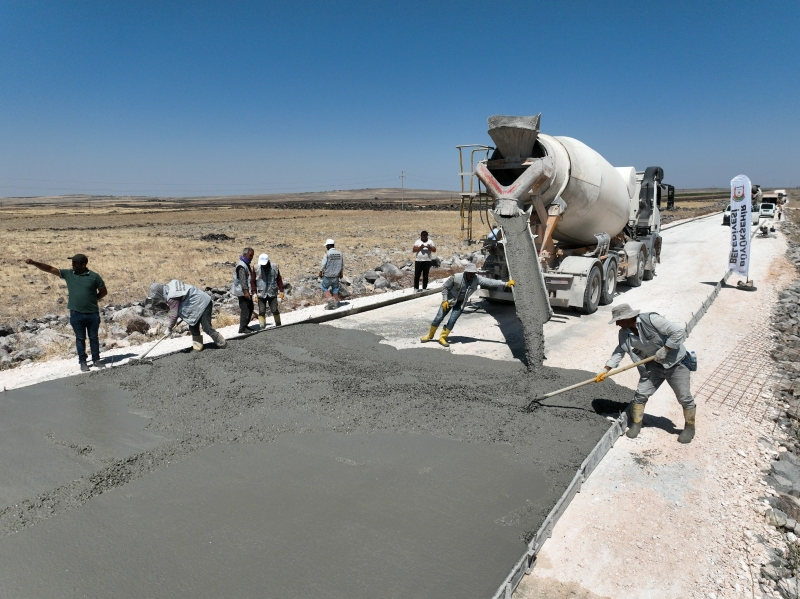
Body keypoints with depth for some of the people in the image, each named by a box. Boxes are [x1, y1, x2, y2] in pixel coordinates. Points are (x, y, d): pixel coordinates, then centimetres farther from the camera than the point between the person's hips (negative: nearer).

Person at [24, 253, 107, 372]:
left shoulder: (94, 276, -5)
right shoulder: (68, 274, 3)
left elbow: (104, 291, 4)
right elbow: (50, 269, 1)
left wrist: (93, 300, 0)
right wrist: (33, 262, -6)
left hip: (93, 314, -2)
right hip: (76, 314, 2)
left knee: (94, 337, 9)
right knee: (80, 338, 8)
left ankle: (96, 360, 20)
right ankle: (82, 361, 17)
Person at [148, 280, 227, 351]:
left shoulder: (172, 298, -23)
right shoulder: (171, 285, 4)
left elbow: (174, 314, -15)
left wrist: (169, 328, -1)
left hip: (202, 305, -10)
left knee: (206, 328, -7)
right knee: (193, 327, 11)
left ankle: (222, 344, 5)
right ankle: (198, 346, 18)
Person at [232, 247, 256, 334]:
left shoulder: (246, 264, 16)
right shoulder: (241, 265, -16)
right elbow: (242, 279, -24)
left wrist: (252, 290, 27)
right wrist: (245, 291, -29)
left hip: (247, 291, 10)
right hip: (243, 292, -10)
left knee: (250, 308, 16)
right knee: (245, 310, -8)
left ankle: (245, 325, 26)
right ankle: (242, 328, -3)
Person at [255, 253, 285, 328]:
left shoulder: (274, 267, 0)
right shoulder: (256, 268, -3)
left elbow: (279, 280, 6)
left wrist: (281, 291, 4)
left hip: (272, 293, 0)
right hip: (261, 294, 0)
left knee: (275, 310, 6)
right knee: (261, 312, 4)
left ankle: (278, 325, 21)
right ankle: (262, 327, 9)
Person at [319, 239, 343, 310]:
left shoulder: (327, 254, -16)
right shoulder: (339, 253, -1)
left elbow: (323, 265, -16)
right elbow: (342, 265, 7)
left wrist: (320, 272, 1)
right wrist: (341, 273, 21)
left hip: (328, 276, -4)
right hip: (336, 276, 4)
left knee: (325, 288, 14)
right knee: (335, 290, 16)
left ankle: (330, 300, 0)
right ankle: (336, 304, 21)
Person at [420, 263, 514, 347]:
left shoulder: (477, 279, -21)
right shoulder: (456, 277, -27)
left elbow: (490, 282, -27)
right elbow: (445, 287, -14)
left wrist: (506, 284, -35)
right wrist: (444, 300, -15)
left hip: (461, 303, 2)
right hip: (450, 300, -2)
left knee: (452, 321, -7)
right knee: (439, 318, 3)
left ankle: (442, 338, 12)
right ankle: (430, 335, 24)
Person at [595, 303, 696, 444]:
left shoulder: (652, 319, -29)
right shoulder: (624, 333, -8)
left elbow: (678, 332, -27)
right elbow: (619, 351, 1)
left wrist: (665, 349, -26)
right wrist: (605, 370, -4)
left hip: (676, 363, -5)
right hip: (655, 365, 5)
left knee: (685, 398, 5)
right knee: (641, 394, 0)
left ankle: (690, 427, 28)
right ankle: (636, 423, 20)